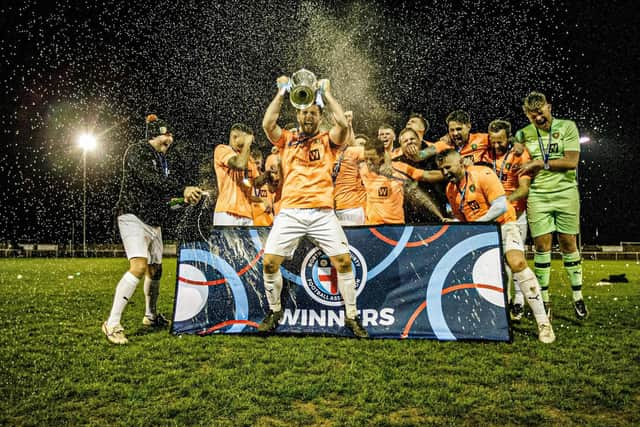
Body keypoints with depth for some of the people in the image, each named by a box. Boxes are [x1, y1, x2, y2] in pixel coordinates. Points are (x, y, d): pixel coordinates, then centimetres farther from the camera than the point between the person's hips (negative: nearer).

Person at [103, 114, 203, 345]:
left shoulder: (161, 159, 17)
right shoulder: (137, 151, -9)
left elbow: (167, 184, 20)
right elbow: (149, 179, -23)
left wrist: (186, 194, 1)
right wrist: (182, 189, -28)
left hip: (154, 220, 9)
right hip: (134, 216, -9)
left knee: (155, 269, 14)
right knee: (139, 266, -24)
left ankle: (151, 315, 33)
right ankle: (112, 324, -19)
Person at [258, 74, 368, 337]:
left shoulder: (327, 140, 14)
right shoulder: (287, 140, 16)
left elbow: (343, 124, -6)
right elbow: (267, 124, -2)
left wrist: (327, 94, 5)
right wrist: (281, 93, 7)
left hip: (323, 212, -1)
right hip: (290, 212, 1)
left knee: (343, 260, -10)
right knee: (270, 262, -7)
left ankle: (351, 316, 8)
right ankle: (274, 312, 17)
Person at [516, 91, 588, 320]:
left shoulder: (567, 127, 1)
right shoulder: (523, 134, 7)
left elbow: (572, 161, -8)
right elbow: (518, 166, 15)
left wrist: (540, 163, -10)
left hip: (566, 193, -1)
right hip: (537, 196, 1)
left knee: (568, 244, 4)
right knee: (542, 245, -1)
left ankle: (578, 296, 16)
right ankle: (544, 299, 7)